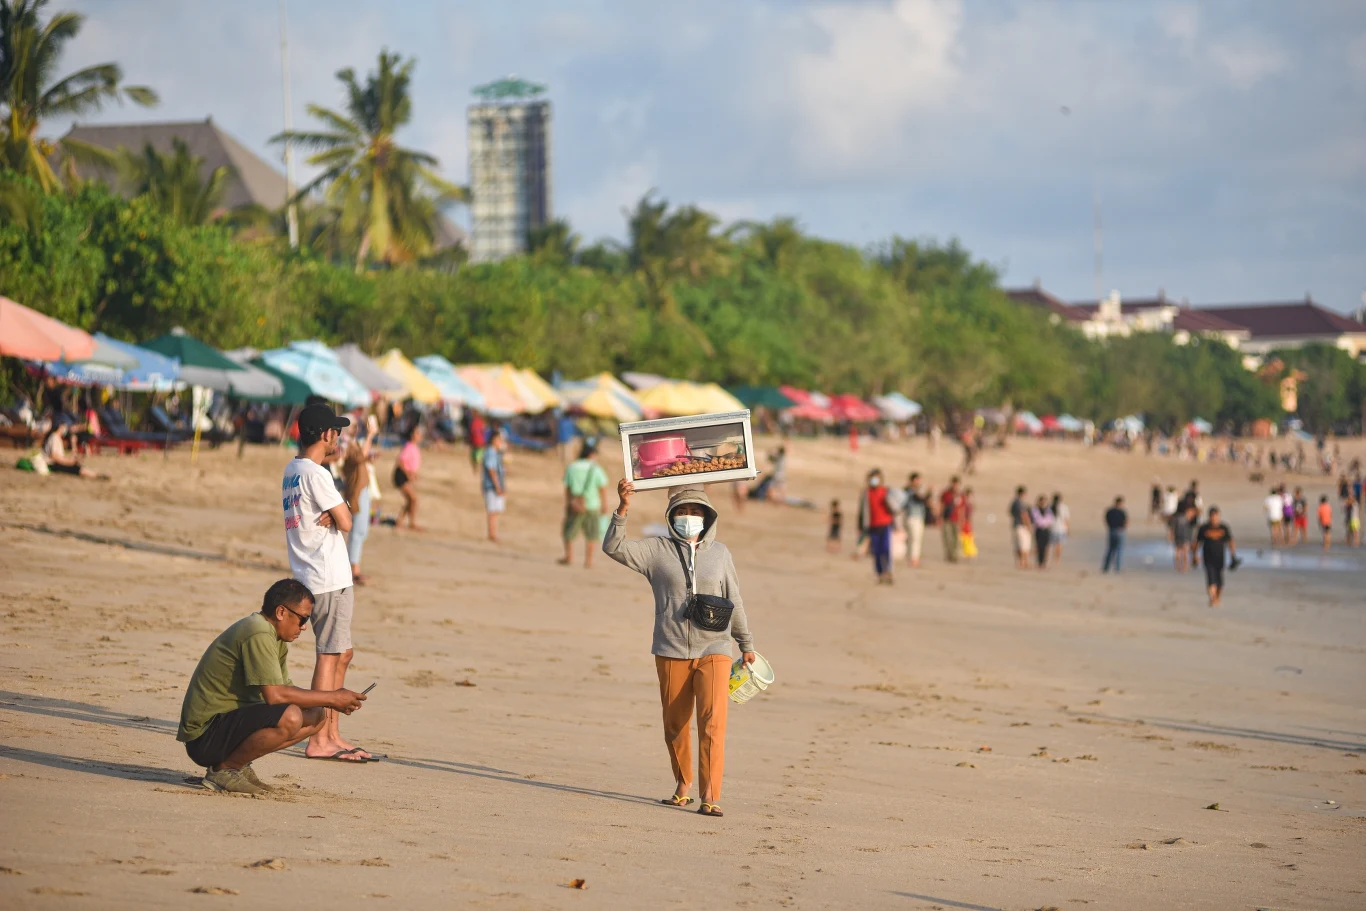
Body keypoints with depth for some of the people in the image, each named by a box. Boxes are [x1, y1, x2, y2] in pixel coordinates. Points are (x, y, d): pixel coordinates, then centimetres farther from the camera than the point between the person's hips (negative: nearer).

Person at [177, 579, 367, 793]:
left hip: (232, 721, 10)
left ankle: (238, 764, 7)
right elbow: (275, 695, -25)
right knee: (289, 717, -32)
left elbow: (285, 689, 15)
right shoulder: (258, 633, -19)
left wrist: (331, 701, 0)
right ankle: (222, 770, -12)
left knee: (318, 716, 7)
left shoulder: (273, 636, 13)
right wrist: (332, 698, -17)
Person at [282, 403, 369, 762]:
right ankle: (318, 741, -7)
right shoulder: (315, 474, -16)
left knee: (341, 654, 16)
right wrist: (339, 513, 3)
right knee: (329, 655, -8)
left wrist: (330, 515, -9)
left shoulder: (292, 470, 14)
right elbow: (345, 522, -15)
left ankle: (332, 735, 20)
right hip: (329, 580, -10)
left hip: (313, 577, 10)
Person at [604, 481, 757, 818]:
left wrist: (746, 645, 20)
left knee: (713, 722, -13)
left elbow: (734, 602, 15)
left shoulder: (720, 553, 8)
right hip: (671, 652, 1)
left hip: (713, 651, -1)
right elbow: (614, 548, -8)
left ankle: (710, 796, -16)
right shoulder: (657, 550, 4)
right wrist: (622, 510, -22)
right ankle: (683, 785, 27)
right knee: (675, 724, 8)